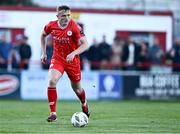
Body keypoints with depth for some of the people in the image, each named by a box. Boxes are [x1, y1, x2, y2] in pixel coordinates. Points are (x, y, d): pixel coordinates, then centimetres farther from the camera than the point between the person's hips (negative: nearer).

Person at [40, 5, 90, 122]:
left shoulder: (74, 27, -20)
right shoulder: (51, 26, -10)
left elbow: (85, 45, -23)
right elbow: (43, 35, 13)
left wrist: (73, 53, -37)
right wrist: (44, 53, 11)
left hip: (72, 60, -1)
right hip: (57, 59, 1)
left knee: (76, 88, 13)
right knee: (52, 81, -24)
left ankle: (84, 105, 48)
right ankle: (53, 113, -17)